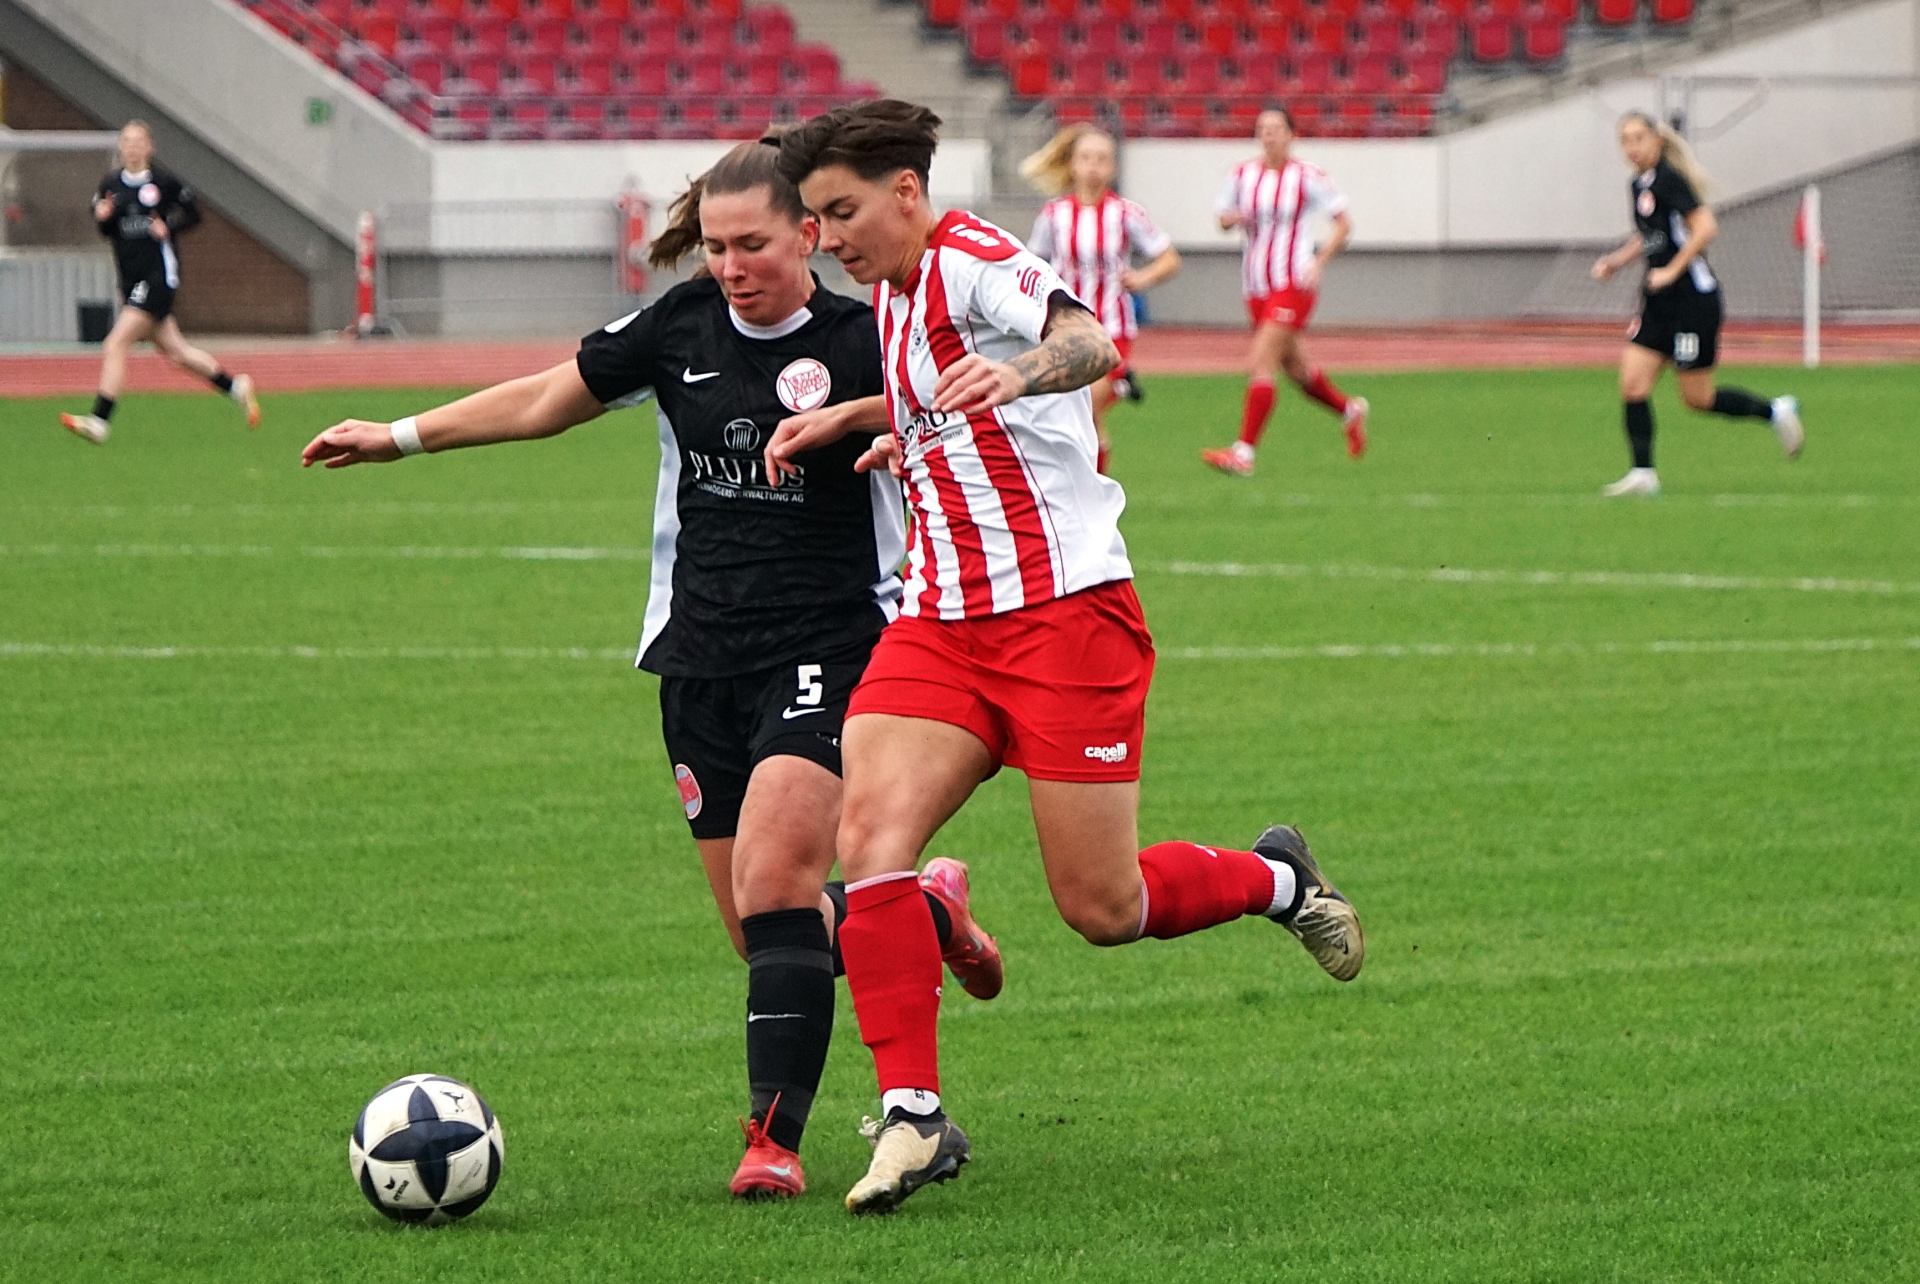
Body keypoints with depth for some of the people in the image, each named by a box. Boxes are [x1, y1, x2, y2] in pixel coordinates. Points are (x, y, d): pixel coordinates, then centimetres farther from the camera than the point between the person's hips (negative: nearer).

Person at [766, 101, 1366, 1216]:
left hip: (1065, 610, -8)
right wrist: (845, 420, 25)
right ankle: (913, 1114, -17)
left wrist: (1016, 374, -53)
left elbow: (1091, 346, -32)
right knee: (870, 832, -17)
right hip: (942, 619, 8)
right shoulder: (894, 290, 15)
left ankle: (1278, 881, 27)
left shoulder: (970, 257, -11)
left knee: (1104, 909, -4)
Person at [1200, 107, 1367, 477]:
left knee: (1260, 365, -17)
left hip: (1293, 285, -6)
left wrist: (1319, 263, -15)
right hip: (1257, 289, 6)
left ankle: (1244, 452, -19)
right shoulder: (1243, 175, 6)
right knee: (1295, 367, 18)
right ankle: (1350, 410, 44)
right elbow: (1222, 217, 16)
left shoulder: (1307, 178, -7)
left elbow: (1343, 224, -2)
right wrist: (1234, 218, -8)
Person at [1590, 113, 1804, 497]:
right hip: (1659, 304, 8)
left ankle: (1775, 412, 19)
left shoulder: (1669, 180, -15)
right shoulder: (1637, 186, 12)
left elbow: (1705, 227, -23)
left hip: (1693, 299, -8)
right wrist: (1615, 261, 12)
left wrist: (1671, 271, -22)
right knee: (1632, 385, -3)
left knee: (1697, 397, -1)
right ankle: (1642, 473, 1)